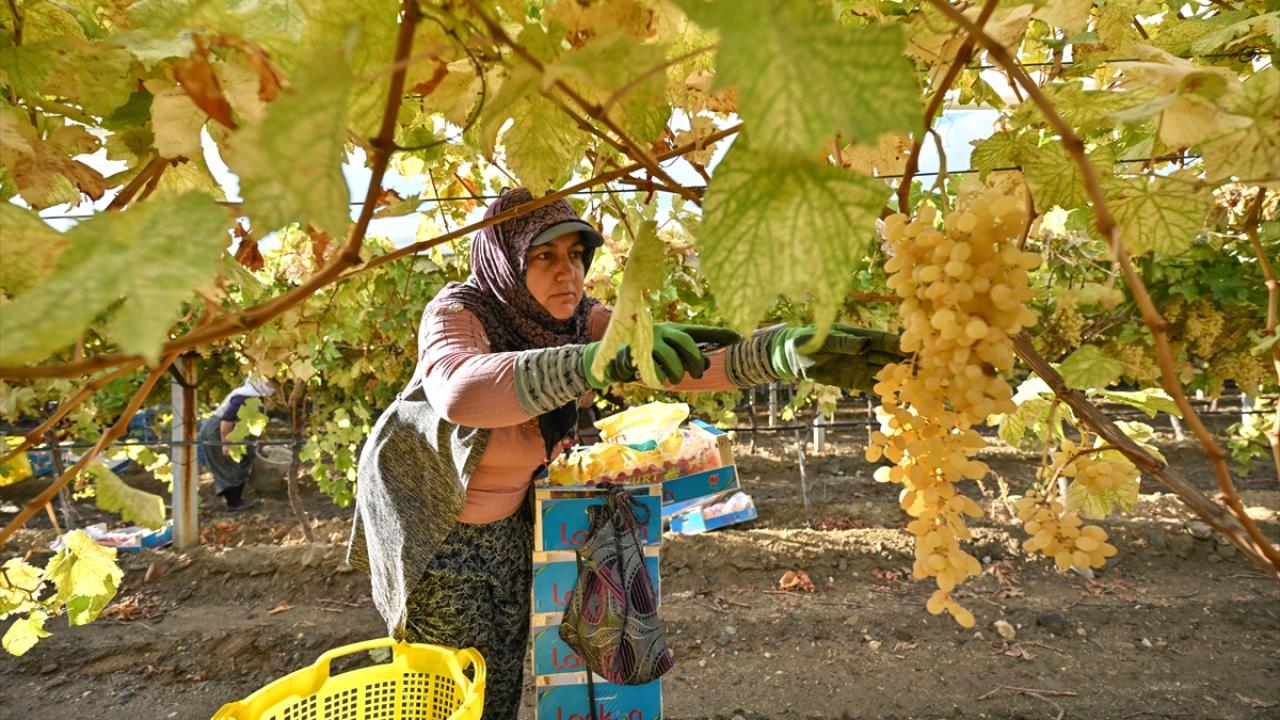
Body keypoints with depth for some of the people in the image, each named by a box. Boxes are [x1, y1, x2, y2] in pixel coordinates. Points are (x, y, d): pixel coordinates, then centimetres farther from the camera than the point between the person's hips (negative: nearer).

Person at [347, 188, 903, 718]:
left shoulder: (577, 320, -11)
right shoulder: (456, 313, -25)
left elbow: (677, 359, -22)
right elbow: (461, 391, -48)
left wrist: (788, 351, -38)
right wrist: (602, 359, -60)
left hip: (506, 527, 5)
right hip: (434, 531, -5)